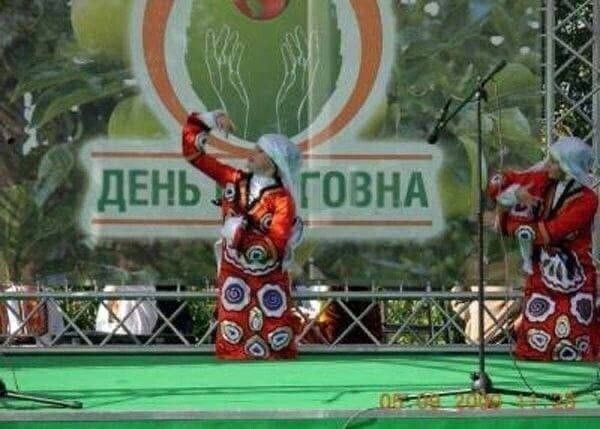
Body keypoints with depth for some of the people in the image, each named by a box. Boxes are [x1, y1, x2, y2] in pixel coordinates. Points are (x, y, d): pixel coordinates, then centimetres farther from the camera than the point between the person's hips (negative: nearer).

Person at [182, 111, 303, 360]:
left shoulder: (282, 200, -14)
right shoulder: (234, 180, 0)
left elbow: (275, 247, -25)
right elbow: (192, 150, 4)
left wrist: (241, 232, -26)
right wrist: (210, 120, -5)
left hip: (269, 280, -3)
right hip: (234, 276, 4)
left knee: (278, 349, 0)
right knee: (234, 347, 1)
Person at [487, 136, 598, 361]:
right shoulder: (542, 181, 2)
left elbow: (547, 233, -20)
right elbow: (498, 182, 11)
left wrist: (508, 219, -10)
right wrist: (515, 194, -11)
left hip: (573, 280, -4)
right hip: (541, 275, 4)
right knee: (535, 344, -2)